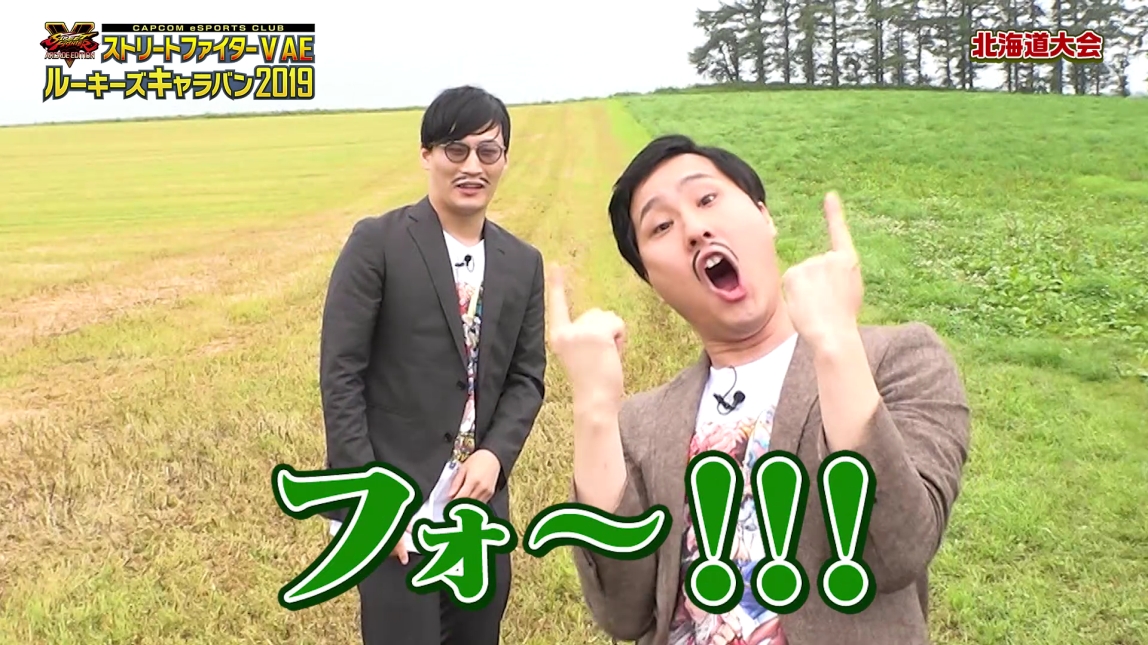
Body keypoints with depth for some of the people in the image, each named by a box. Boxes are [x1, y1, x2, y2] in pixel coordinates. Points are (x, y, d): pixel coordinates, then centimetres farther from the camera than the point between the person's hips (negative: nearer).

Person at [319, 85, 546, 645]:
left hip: (481, 504, 5)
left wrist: (494, 455, -10)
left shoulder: (523, 264, 7)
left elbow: (527, 377, 9)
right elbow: (340, 374, -9)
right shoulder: (377, 243, -7)